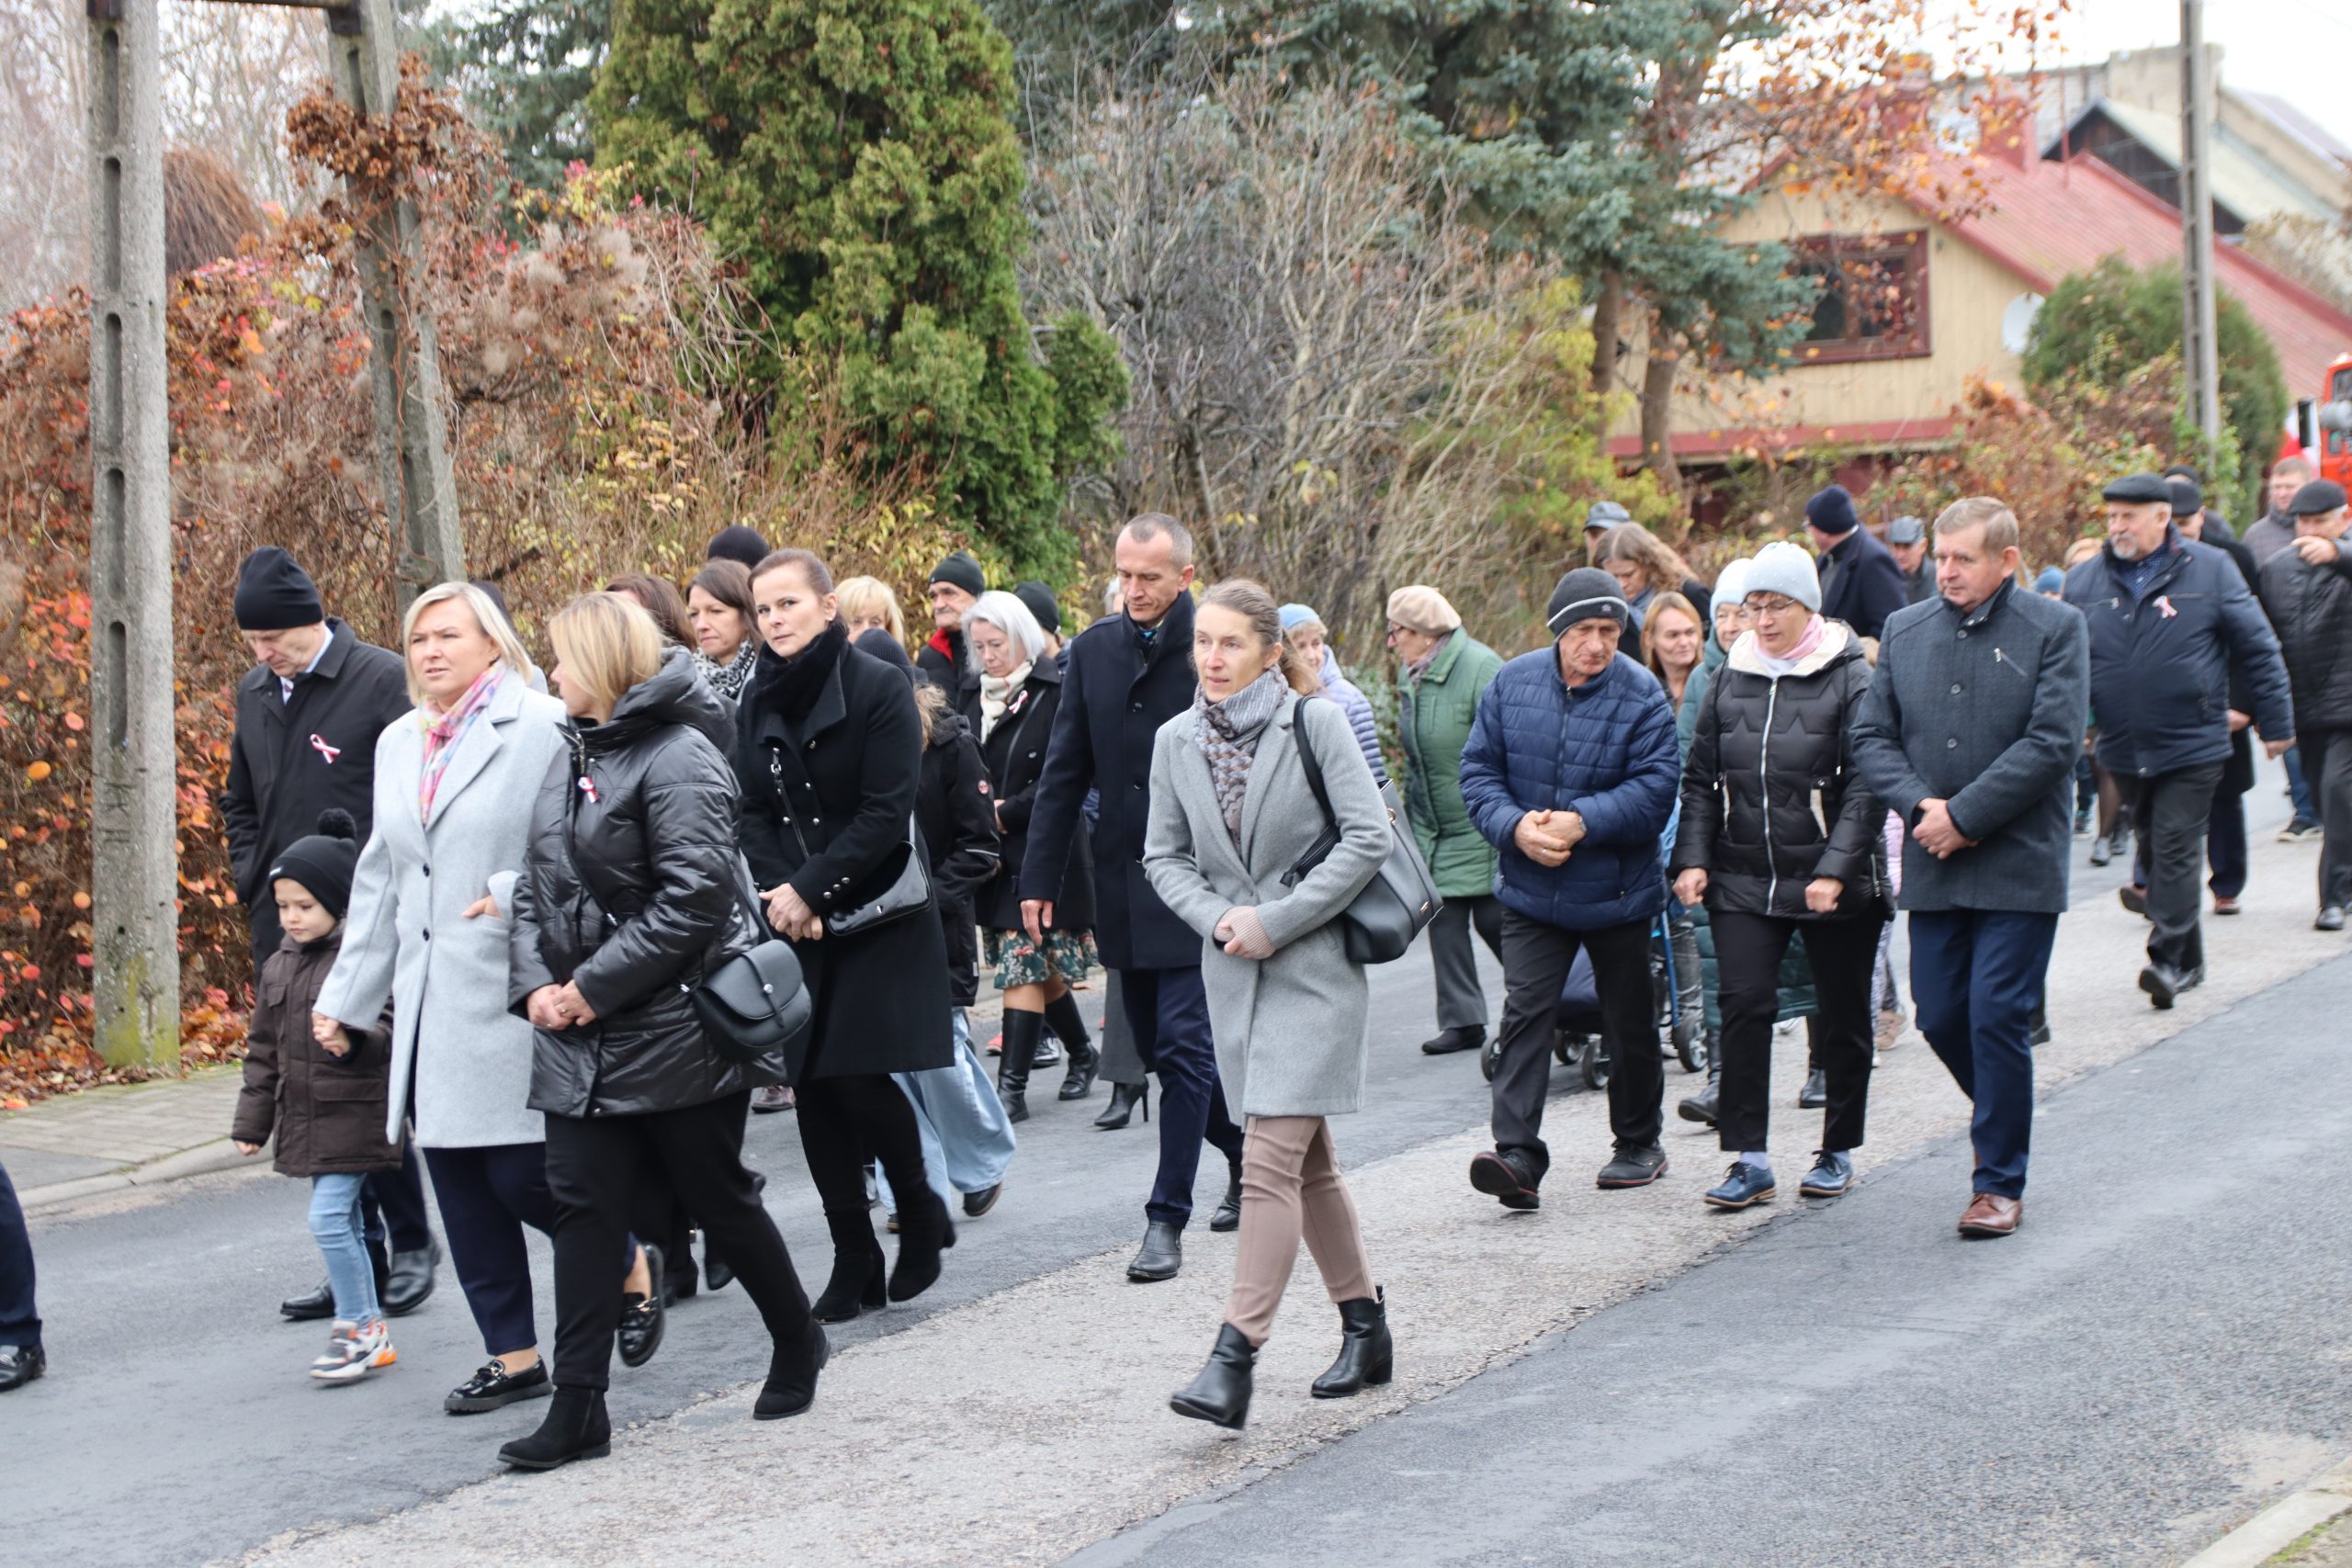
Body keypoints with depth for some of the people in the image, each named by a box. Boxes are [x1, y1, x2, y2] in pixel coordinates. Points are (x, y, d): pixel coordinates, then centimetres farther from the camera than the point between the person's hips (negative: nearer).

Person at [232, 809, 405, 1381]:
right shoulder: (278, 967, 11)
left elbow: (390, 1025, -17)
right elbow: (263, 1050, 16)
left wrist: (353, 1041, -37)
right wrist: (251, 1121, 16)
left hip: (354, 1115, -7)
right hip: (304, 1117, 8)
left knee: (330, 1218, -13)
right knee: (344, 1225, 13)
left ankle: (357, 1329, 0)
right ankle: (370, 1331, 22)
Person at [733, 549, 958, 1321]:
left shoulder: (878, 688, -9)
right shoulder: (757, 701, 7)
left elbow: (886, 814, -14)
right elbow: (753, 814, 5)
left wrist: (810, 889, -17)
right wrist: (781, 894, -12)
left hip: (878, 917, -5)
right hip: (796, 927, 5)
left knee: (860, 1076, -10)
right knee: (813, 1085, 1)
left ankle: (921, 1213, 16)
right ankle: (853, 1262, 11)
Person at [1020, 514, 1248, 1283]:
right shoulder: (1094, 650, 6)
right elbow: (1064, 771, 10)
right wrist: (1040, 876, 6)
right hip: (1123, 881, 6)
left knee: (1183, 1043, -8)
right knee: (1155, 1044, 13)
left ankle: (1167, 1219, -3)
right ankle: (1244, 1149, 34)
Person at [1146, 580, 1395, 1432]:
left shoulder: (1315, 723, -8)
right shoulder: (1176, 741, 6)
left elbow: (1368, 837, -10)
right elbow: (1163, 857, 11)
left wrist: (1275, 920, -14)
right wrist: (1217, 917, -7)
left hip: (1314, 963, -5)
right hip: (1232, 970, 5)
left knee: (1269, 1161, -13)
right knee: (1308, 1162, 14)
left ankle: (1233, 1360, -15)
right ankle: (1365, 1328, 27)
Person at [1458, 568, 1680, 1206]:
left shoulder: (1642, 696, -11)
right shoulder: (1512, 683, -1)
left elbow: (1654, 790, -15)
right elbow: (1479, 770, 1)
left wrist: (1582, 821, -26)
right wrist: (1515, 826, -17)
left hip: (1616, 892, -1)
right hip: (1531, 891, 2)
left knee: (1628, 1023, 12)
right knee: (1525, 1013, -10)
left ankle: (1638, 1142, 31)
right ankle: (1518, 1155, -15)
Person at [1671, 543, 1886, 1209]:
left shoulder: (1851, 679, -5)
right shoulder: (1729, 680, 8)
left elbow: (1865, 783, -10)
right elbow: (1699, 779, 12)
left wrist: (1836, 869, -19)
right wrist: (1692, 858, 0)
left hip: (1836, 885, -3)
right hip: (1743, 879, 3)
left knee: (1843, 1016, 8)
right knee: (1743, 1004, -10)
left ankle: (1838, 1151, 23)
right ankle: (1748, 1159, -8)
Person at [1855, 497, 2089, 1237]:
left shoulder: (2056, 628, -4)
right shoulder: (1905, 629, 9)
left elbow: (2053, 742, -12)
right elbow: (1871, 735, 8)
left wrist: (1964, 815, -15)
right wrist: (1918, 804, -10)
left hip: (2019, 863, -4)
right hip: (1933, 865, 5)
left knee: (1998, 1016, -6)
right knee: (1939, 1016, 8)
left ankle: (1999, 1182, 6)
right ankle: (2002, 1117, 36)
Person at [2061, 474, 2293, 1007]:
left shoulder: (2209, 570, -3)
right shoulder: (2084, 581, 5)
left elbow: (2258, 651, 2)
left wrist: (2275, 723, 2)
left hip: (2191, 746, -4)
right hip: (2125, 751, 4)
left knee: (2176, 850, -10)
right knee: (2156, 849, 12)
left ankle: (2168, 958, -8)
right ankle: (2189, 960, 24)